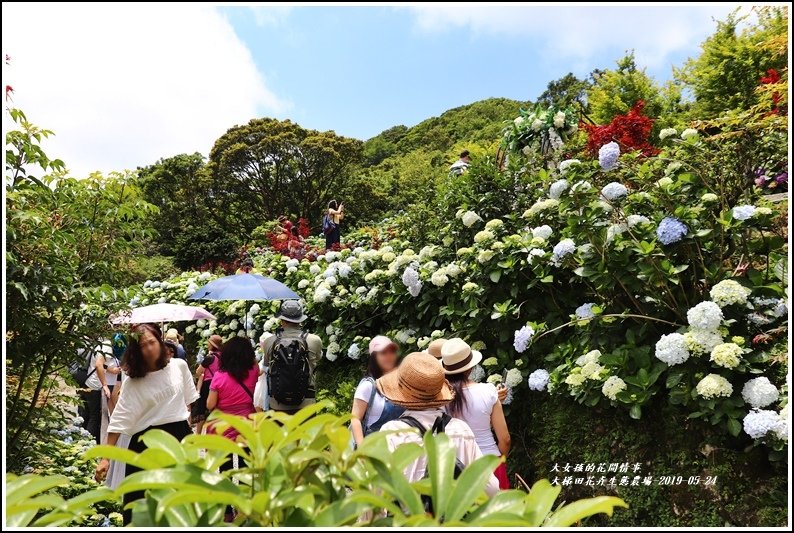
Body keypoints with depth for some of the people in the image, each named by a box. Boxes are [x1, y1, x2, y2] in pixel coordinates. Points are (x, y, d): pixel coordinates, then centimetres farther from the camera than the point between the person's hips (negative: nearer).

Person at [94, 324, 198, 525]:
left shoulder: (179, 366, -1)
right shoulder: (133, 382, -5)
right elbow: (119, 419, -9)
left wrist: (194, 422, 13)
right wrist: (105, 457, -13)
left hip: (179, 435, 2)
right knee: (139, 499, 2)